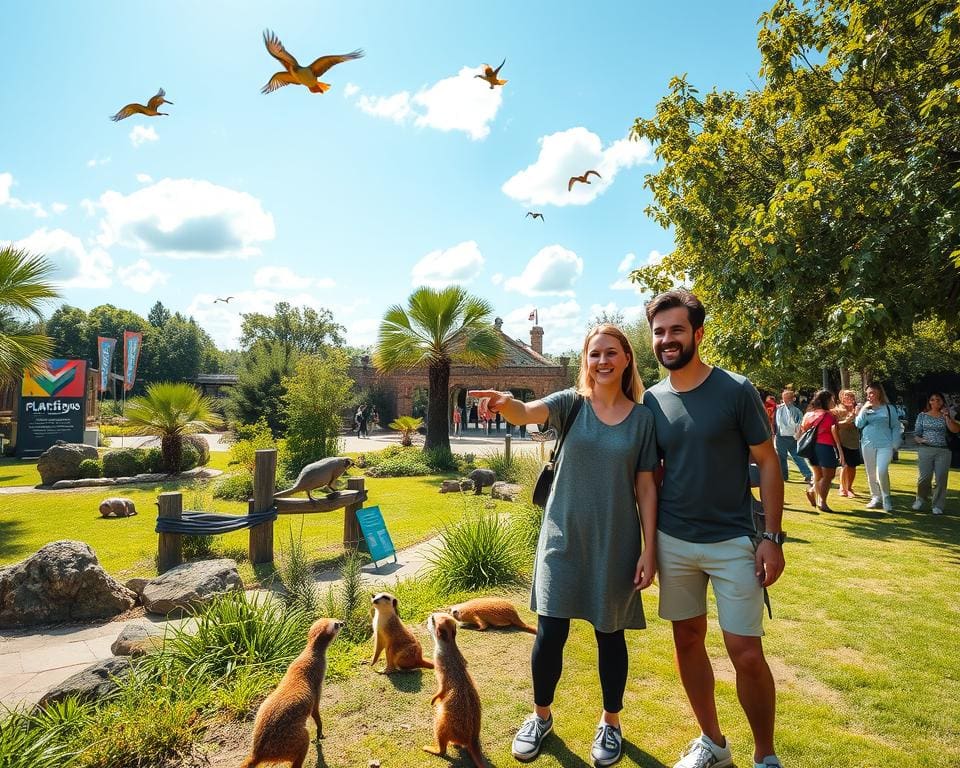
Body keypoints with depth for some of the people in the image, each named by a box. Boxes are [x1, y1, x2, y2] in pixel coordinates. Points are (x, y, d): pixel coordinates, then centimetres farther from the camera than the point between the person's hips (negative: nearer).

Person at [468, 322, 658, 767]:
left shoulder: (643, 417, -2)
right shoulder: (572, 403, -3)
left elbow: (645, 487, 0)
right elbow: (526, 413, -23)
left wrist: (650, 548, -3)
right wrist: (505, 403, -46)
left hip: (615, 543, 0)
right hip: (563, 536, 0)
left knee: (610, 635, 14)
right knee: (549, 633, 5)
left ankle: (611, 722, 38)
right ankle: (540, 715, 32)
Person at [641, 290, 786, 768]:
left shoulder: (736, 391, -9)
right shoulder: (652, 401, 1)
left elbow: (767, 463, -5)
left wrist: (772, 537, -10)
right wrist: (647, 540, 8)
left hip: (734, 542, -3)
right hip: (673, 543, 4)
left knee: (747, 653, -1)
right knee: (688, 640, 13)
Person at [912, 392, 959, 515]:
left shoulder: (945, 416, 9)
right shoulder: (922, 415, 9)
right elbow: (916, 433, 9)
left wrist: (947, 416, -13)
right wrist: (919, 439, -12)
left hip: (943, 451, 1)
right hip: (925, 450, -1)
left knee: (941, 479, -1)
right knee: (924, 477, -7)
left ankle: (938, 506, 9)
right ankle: (920, 499, 17)